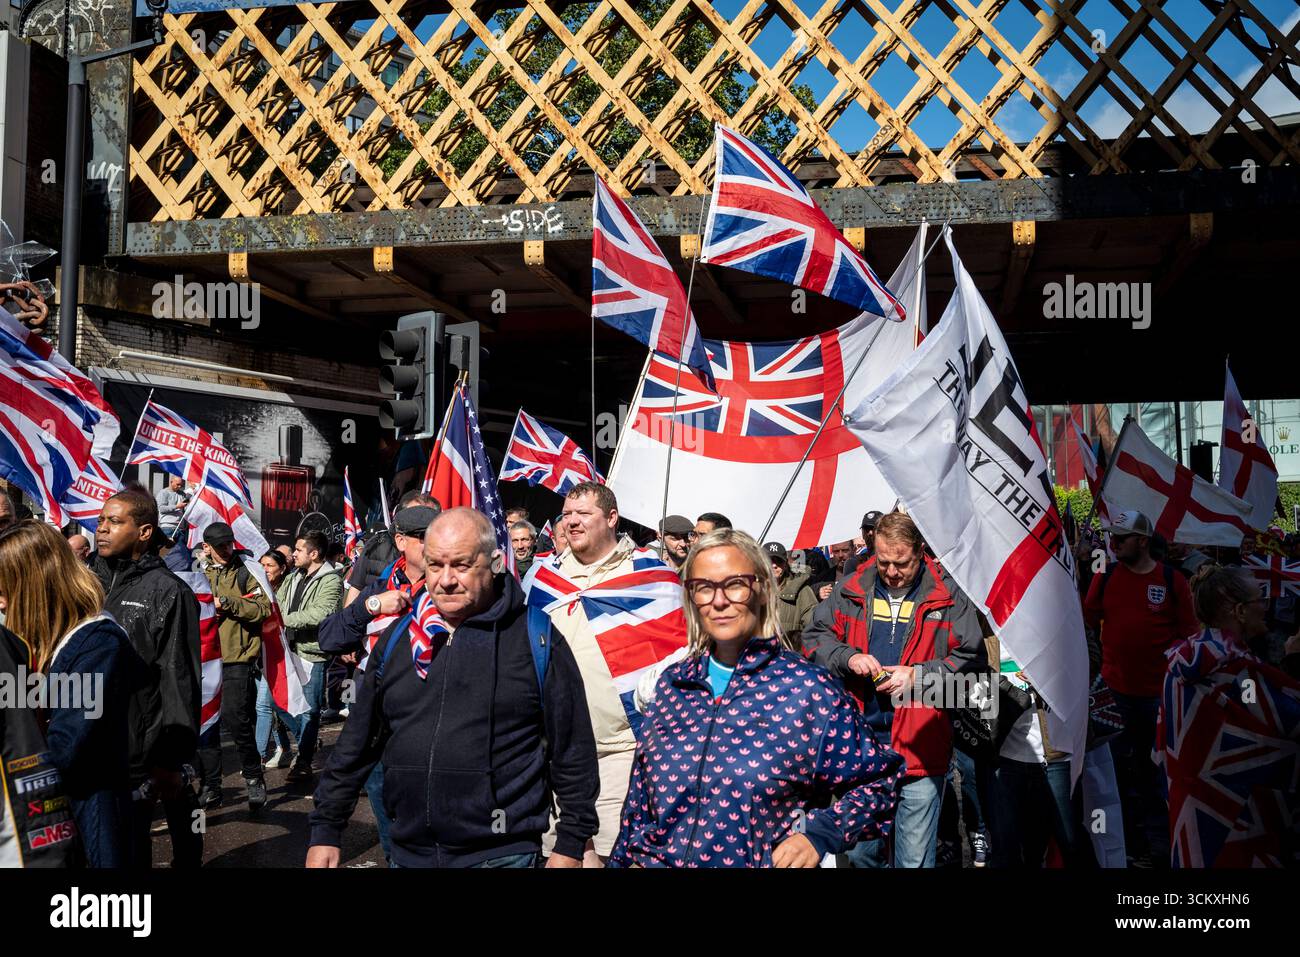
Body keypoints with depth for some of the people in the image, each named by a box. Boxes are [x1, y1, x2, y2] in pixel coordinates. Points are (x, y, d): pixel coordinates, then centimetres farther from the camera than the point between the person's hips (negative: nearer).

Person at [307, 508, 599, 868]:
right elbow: (358, 741, 11)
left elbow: (573, 751, -4)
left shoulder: (536, 638, -7)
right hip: (408, 852, 4)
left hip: (501, 853, -4)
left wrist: (571, 845, -3)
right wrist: (326, 830, 11)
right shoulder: (398, 637, 5)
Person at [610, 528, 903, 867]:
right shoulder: (672, 683, -1)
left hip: (763, 862, -3)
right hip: (655, 860, 3)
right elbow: (641, 795, 7)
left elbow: (878, 782, -5)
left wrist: (819, 832, -18)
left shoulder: (811, 690, -13)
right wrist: (622, 859, 7)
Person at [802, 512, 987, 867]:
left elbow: (972, 658, -3)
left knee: (915, 857, 6)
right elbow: (814, 637, 8)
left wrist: (919, 675, -13)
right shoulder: (851, 589, 4)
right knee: (859, 852, 18)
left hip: (919, 747, -3)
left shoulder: (948, 594, -3)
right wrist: (848, 658, -10)